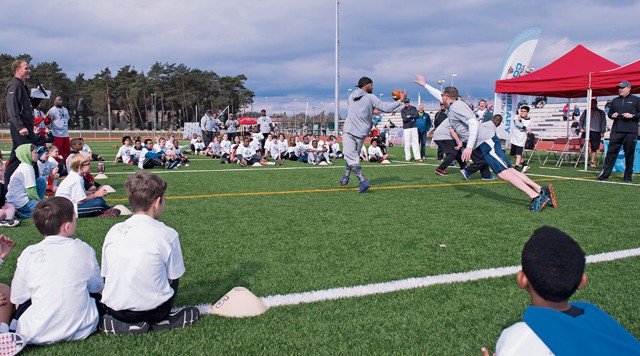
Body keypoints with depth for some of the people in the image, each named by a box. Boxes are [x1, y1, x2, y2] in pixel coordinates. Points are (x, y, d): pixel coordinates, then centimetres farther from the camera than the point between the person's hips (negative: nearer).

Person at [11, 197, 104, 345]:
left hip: (38, 335, 0)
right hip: (81, 330, 0)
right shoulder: (84, 249, -4)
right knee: (98, 294, 26)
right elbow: (97, 287, 10)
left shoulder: (29, 254, -6)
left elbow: (17, 300, 3)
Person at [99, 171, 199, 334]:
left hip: (115, 309, 4)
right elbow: (172, 279, -2)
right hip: (152, 310, -3)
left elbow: (105, 275, 8)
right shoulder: (168, 234, -11)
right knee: (173, 277, 24)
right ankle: (162, 320, 8)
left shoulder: (113, 231, -1)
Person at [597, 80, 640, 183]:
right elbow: (609, 113, 23)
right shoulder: (615, 100, 17)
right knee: (611, 152, -2)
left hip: (631, 132, -3)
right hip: (616, 131, 3)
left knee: (629, 154, 2)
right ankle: (604, 174, -2)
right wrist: (612, 115, 3)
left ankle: (628, 176, 11)